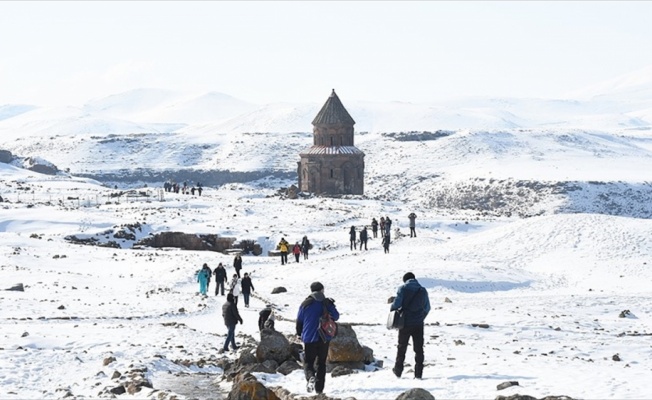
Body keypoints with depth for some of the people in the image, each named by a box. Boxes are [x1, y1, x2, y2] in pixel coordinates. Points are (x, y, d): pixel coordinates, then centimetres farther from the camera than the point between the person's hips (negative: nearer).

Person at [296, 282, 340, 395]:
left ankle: (310, 377, -24)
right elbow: (336, 317, 6)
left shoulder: (305, 304, -3)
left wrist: (300, 334, 20)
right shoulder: (328, 303, -3)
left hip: (309, 338, -1)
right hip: (324, 338, 1)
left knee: (308, 362, 8)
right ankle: (319, 387, 7)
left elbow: (299, 321, 3)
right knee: (321, 363, 12)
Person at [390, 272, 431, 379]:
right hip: (418, 324, 2)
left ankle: (398, 371, 20)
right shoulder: (423, 290, 5)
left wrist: (392, 310, 8)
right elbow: (427, 308, 10)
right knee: (419, 349, 6)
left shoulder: (403, 289, -6)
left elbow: (396, 304, -14)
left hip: (405, 323, -2)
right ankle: (418, 373, 1)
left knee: (402, 347, 13)